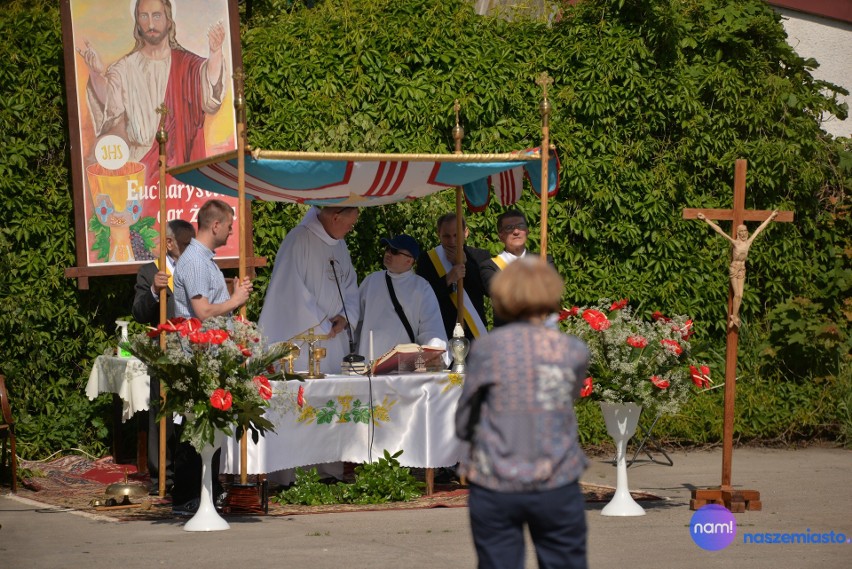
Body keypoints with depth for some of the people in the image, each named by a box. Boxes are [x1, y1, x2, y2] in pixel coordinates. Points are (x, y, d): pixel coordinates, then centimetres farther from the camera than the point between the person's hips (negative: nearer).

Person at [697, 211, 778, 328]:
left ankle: (734, 317, 6)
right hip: (734, 269, -4)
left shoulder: (748, 242, 3)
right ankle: (734, 317, 0)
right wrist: (706, 220, -21)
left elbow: (759, 229, 13)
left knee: (740, 295, 0)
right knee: (737, 294, -9)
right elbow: (719, 230, -16)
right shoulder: (734, 242, -10)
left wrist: (770, 217, 24)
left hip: (742, 269, 4)